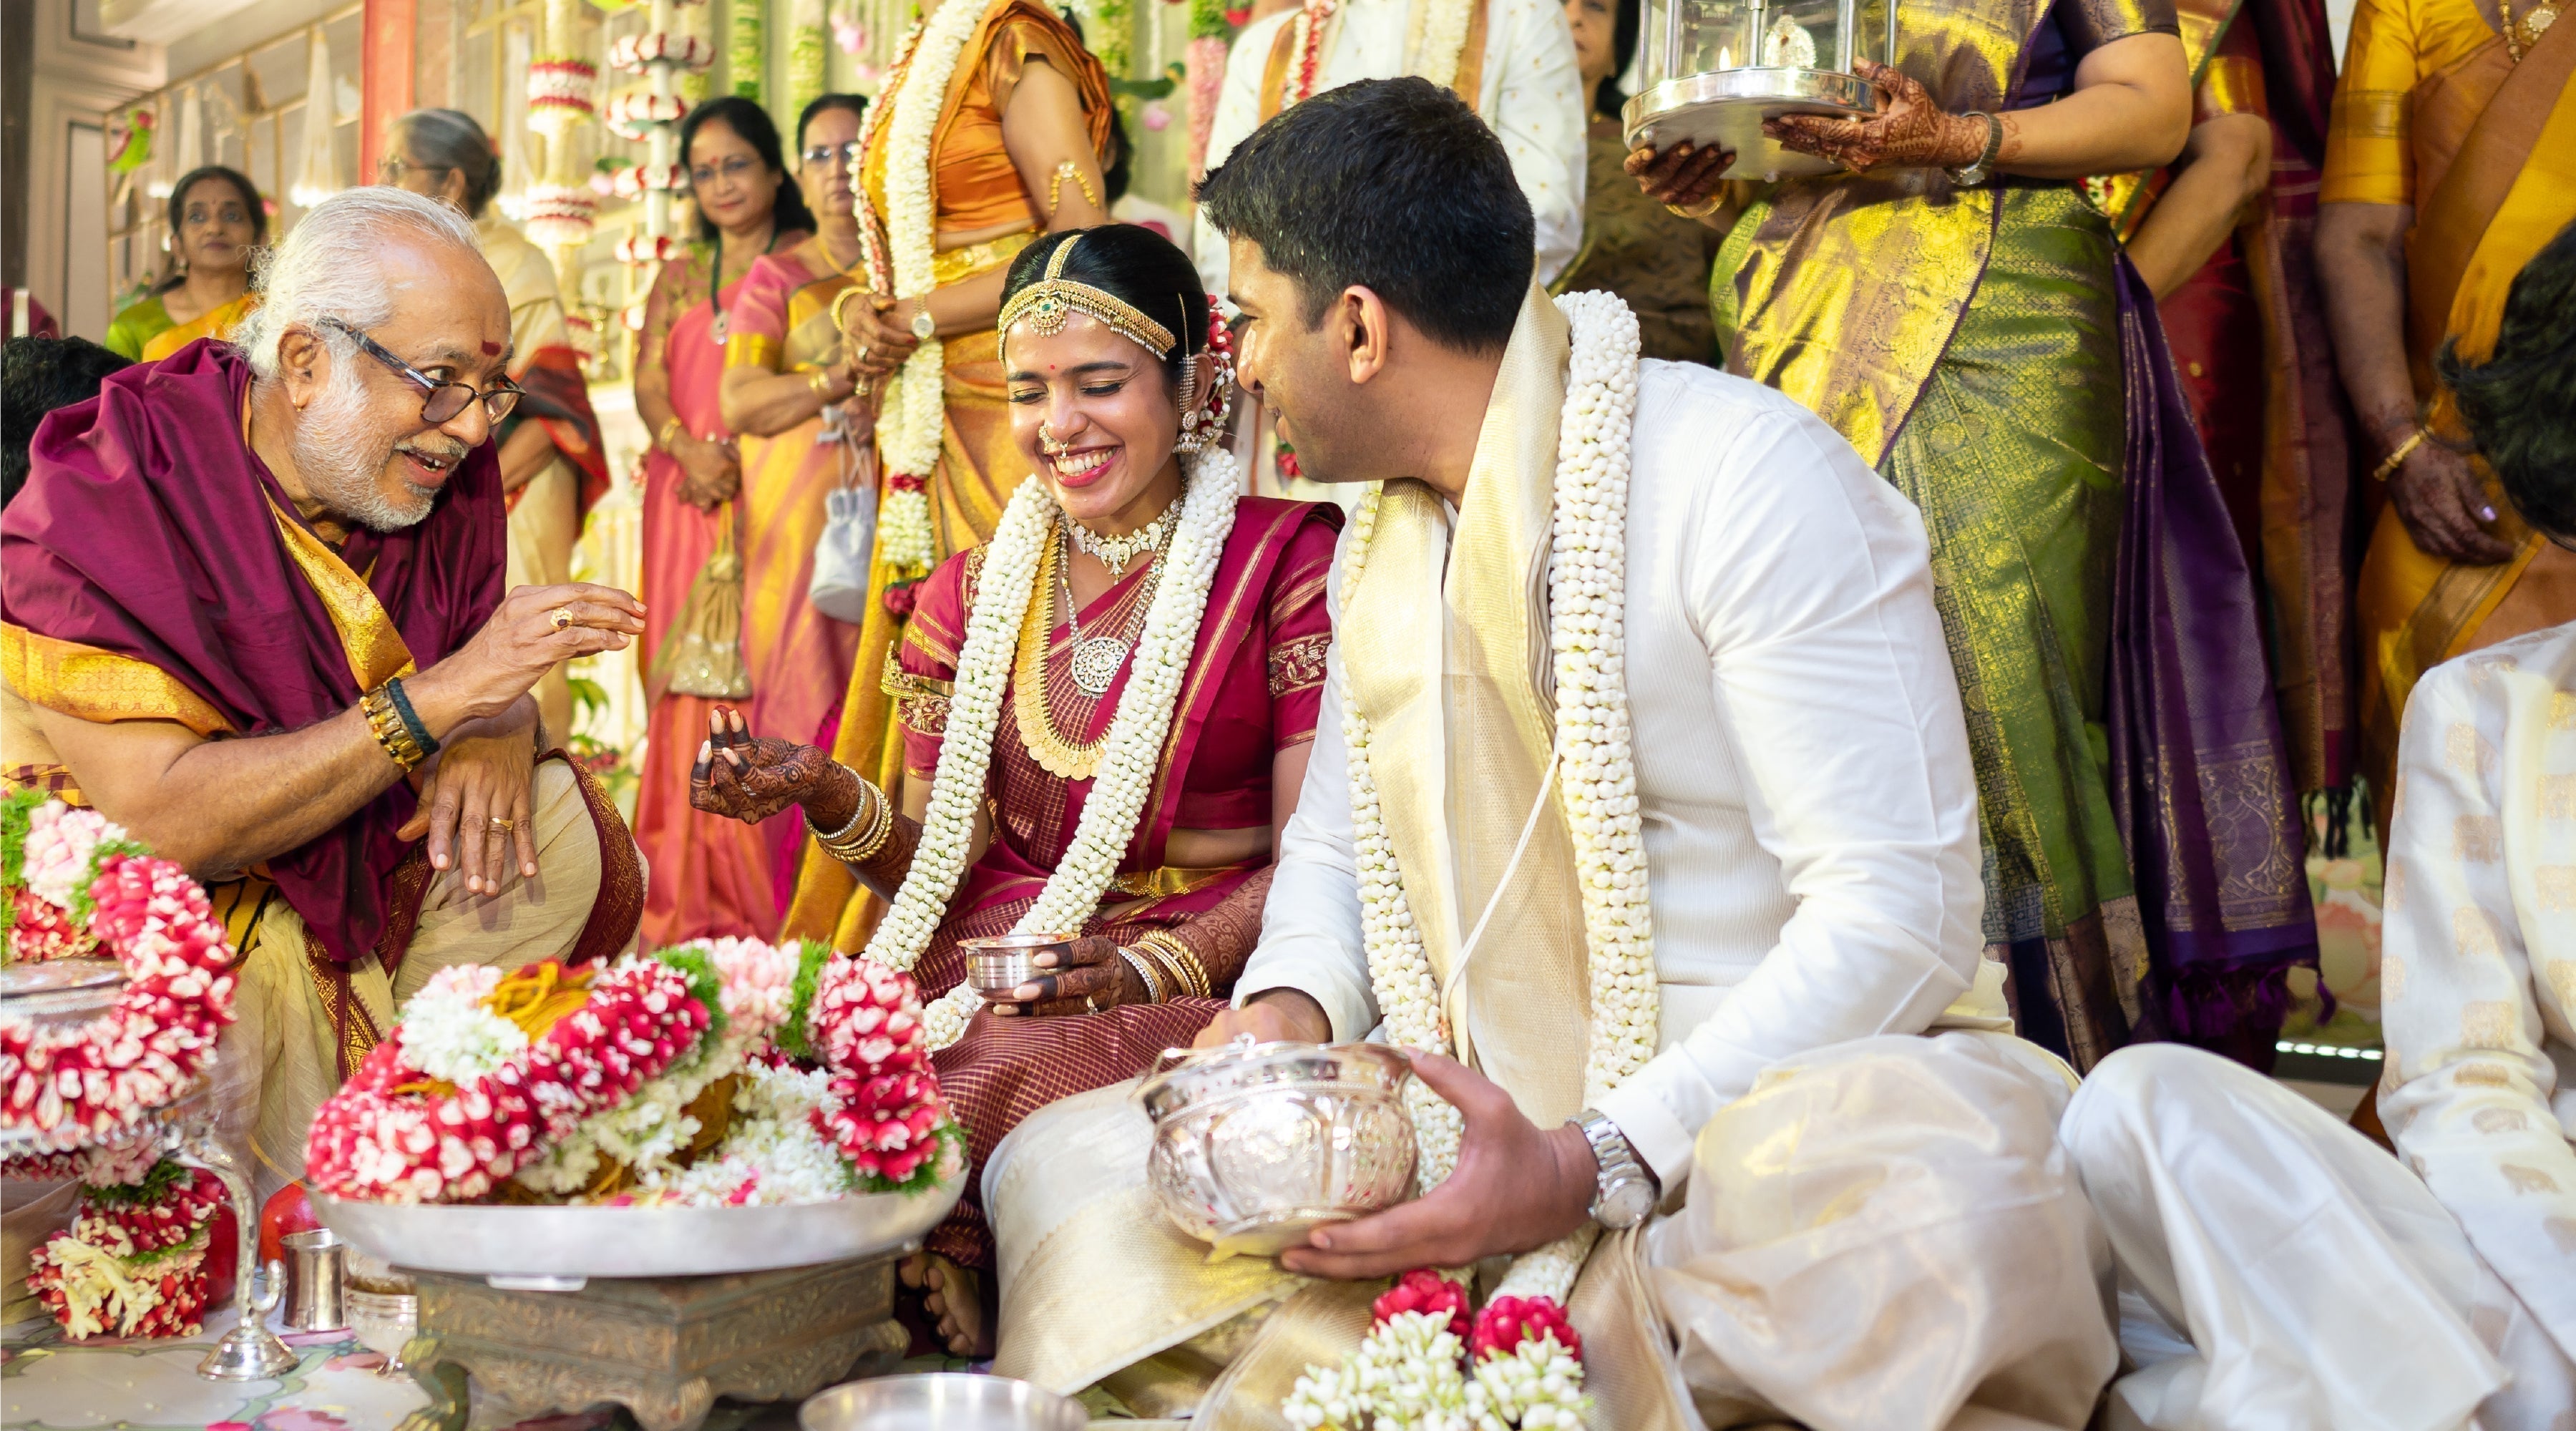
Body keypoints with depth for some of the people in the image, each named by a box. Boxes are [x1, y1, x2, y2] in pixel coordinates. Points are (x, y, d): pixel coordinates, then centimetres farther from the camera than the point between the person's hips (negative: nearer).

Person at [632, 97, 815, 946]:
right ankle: (693, 898, 7)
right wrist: (688, 451, -12)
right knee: (689, 676, 2)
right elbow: (648, 377, 8)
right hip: (687, 495, 5)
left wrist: (743, 453, -18)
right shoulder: (678, 277, 20)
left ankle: (764, 897, -7)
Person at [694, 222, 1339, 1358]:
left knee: (1004, 1085, -33)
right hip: (987, 967, 4)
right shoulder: (973, 593, 14)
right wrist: (826, 796, -8)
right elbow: (941, 863, 12)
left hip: (1205, 977, -4)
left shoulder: (1288, 560, -1)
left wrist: (1150, 970, -22)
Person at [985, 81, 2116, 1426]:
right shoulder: (1381, 531, 11)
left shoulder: (1749, 479, -16)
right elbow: (1333, 841, 20)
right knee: (1065, 1162, -6)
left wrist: (1595, 1164, -27)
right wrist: (1288, 1004, -4)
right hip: (1488, 1098, 7)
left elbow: (1897, 911, -20)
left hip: (1798, 1068, -6)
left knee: (1932, 1203, -40)